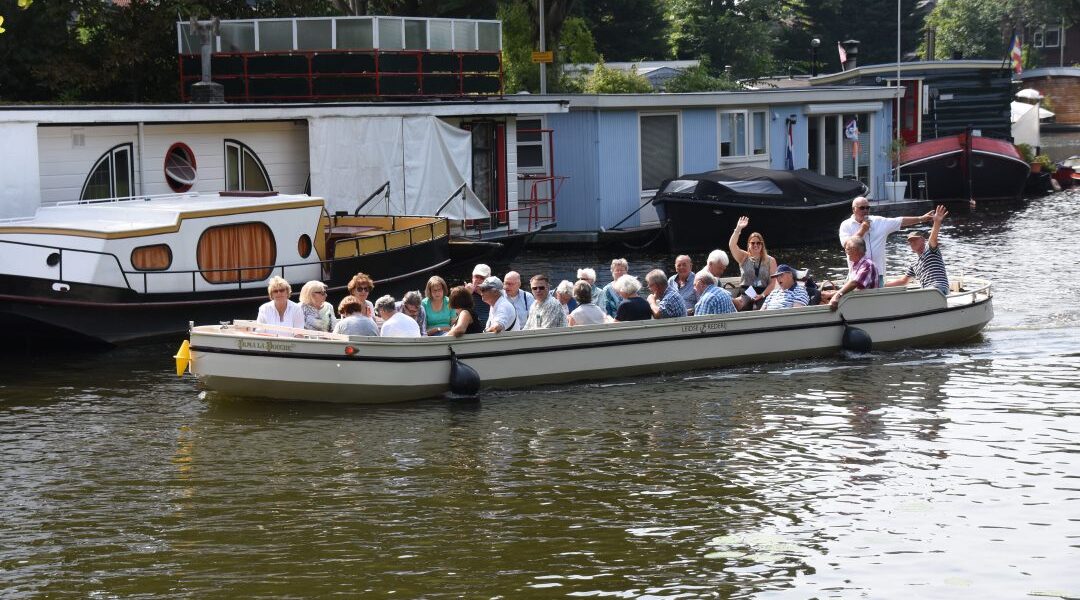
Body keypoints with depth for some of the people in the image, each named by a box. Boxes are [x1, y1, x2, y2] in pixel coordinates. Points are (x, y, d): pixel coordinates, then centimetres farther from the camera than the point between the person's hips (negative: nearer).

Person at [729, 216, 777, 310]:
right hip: (745, 291, 0)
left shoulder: (770, 260, 12)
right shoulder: (743, 257, 15)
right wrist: (738, 229, -11)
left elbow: (772, 282, 6)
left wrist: (762, 295, -9)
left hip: (763, 293, 0)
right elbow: (732, 245, -2)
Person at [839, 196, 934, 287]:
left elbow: (901, 221, 8)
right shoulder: (846, 225, 2)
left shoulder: (879, 222, 7)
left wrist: (921, 219, 4)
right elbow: (847, 245, -12)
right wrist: (862, 231, -10)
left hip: (877, 271, 2)